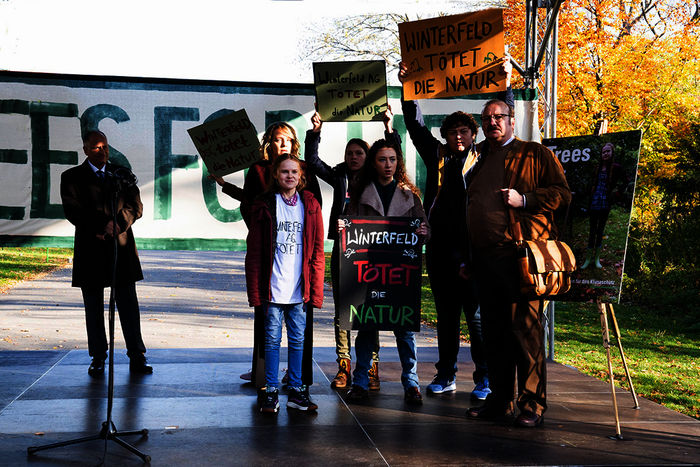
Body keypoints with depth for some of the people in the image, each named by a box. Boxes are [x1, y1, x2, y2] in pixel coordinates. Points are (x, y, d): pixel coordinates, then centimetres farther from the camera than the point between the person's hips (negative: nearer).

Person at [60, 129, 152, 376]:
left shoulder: (123, 174, 12)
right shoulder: (72, 177, 5)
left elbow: (135, 206, 3)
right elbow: (73, 211, -5)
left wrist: (117, 223, -16)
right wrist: (101, 227, -15)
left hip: (122, 247, 1)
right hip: (90, 250, -1)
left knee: (128, 305, -1)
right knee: (93, 308, 5)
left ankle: (137, 358, 3)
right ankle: (98, 359, 14)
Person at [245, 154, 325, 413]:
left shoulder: (310, 205, 6)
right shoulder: (264, 205, 1)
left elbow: (317, 250, 6)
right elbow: (254, 251, 1)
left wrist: (315, 288, 0)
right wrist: (255, 290, -5)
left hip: (299, 288, 2)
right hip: (273, 287, -2)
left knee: (298, 339, 9)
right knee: (272, 338, 5)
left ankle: (296, 391, 18)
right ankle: (271, 392, 14)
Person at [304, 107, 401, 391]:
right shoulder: (339, 177, 10)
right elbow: (313, 163, 0)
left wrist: (389, 129, -18)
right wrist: (315, 132, -11)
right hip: (342, 249, 2)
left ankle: (371, 367, 5)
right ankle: (344, 366, 10)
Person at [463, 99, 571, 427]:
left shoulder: (535, 155, 6)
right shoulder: (477, 160, 23)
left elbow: (562, 193, -1)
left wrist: (524, 199, -15)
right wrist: (467, 258, 20)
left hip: (520, 255, -6)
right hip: (485, 259, 6)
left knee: (525, 329, -7)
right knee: (493, 331, 9)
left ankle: (532, 404, 0)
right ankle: (499, 400, 18)